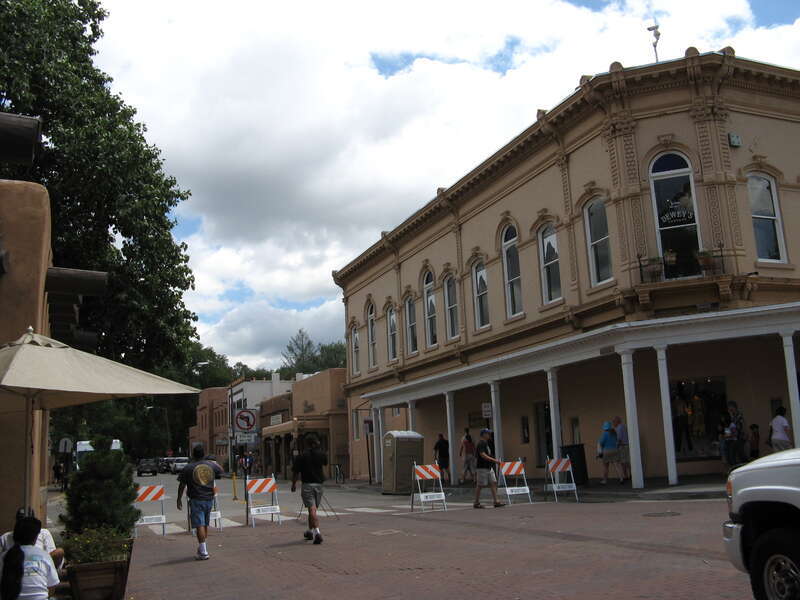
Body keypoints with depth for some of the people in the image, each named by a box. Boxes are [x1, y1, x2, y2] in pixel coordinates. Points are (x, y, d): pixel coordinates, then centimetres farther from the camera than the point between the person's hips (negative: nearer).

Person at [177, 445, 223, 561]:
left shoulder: (187, 468, -8)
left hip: (196, 500, -4)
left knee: (199, 525, -5)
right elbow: (221, 470, 23)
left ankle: (203, 552, -7)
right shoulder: (211, 465, 3)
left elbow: (182, 485, -3)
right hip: (209, 499, 5)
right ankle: (202, 548, 26)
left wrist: (179, 499, 7)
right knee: (205, 525, 16)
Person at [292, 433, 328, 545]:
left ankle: (317, 531, -26)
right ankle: (310, 530, 29)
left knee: (312, 509, -10)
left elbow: (295, 473, -4)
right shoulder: (321, 454, 1)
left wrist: (293, 484, 12)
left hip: (307, 485, -4)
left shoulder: (301, 456, -8)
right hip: (319, 484, 4)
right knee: (314, 509, 18)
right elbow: (325, 463, 24)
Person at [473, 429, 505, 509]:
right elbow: (483, 455, -23)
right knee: (480, 485, -1)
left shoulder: (486, 443, 16)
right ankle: (476, 503, 7)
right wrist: (494, 460, -24)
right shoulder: (481, 444, -14)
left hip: (489, 467, 10)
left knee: (493, 483, 4)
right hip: (482, 468, -10)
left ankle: (496, 502, 4)